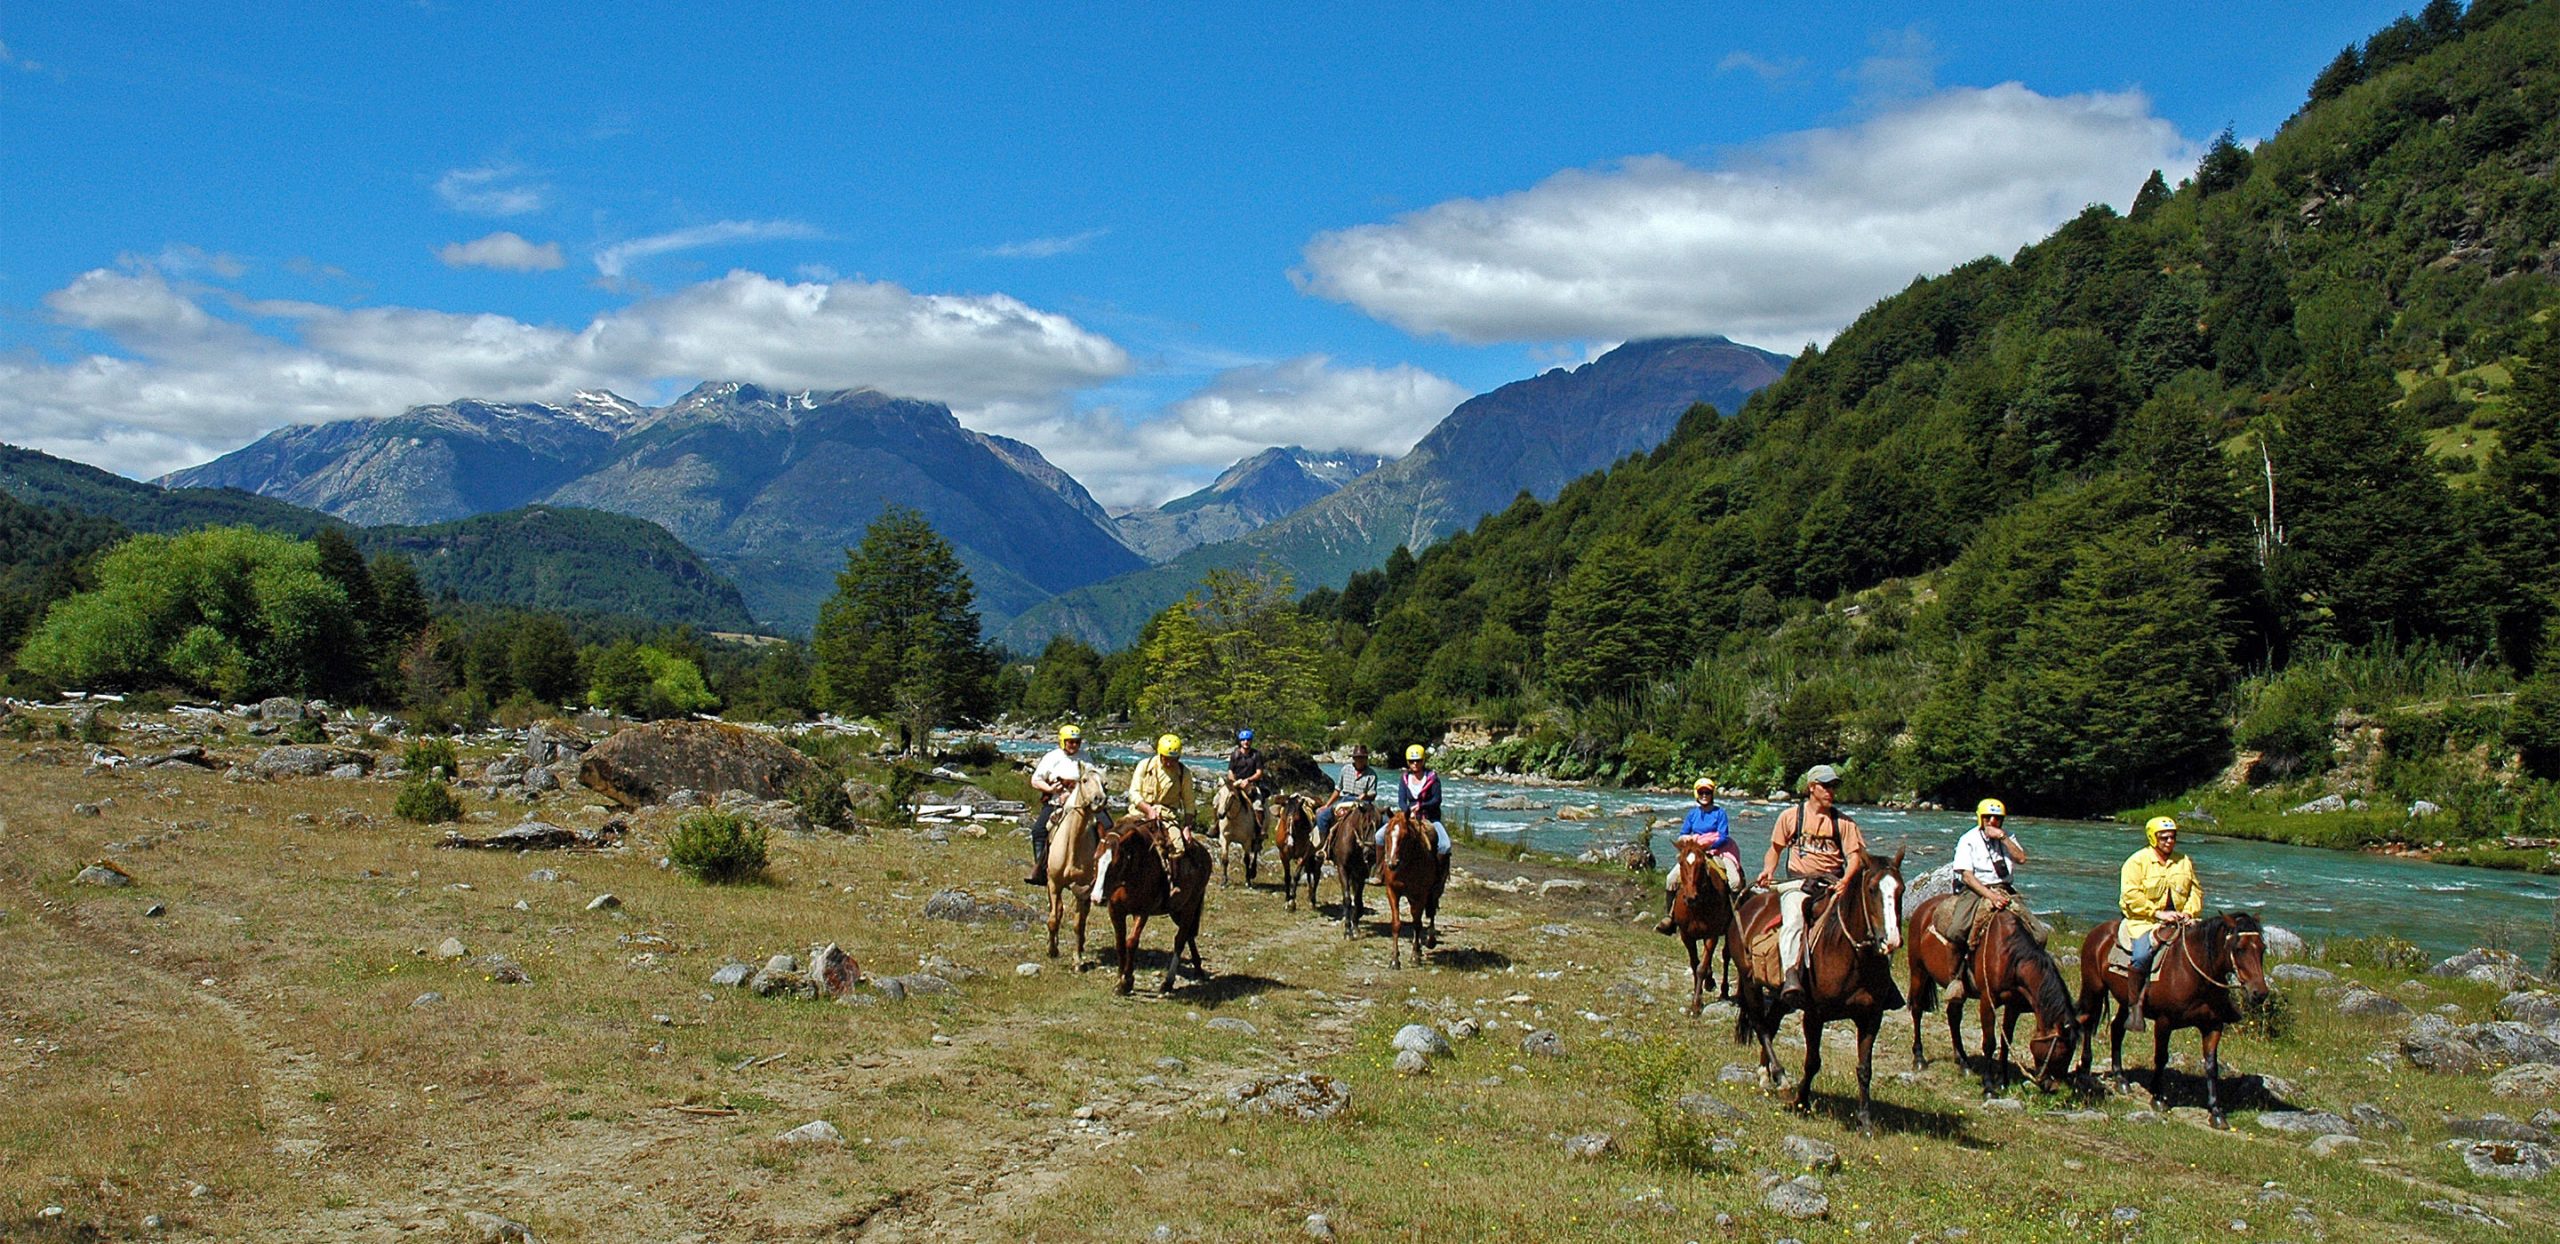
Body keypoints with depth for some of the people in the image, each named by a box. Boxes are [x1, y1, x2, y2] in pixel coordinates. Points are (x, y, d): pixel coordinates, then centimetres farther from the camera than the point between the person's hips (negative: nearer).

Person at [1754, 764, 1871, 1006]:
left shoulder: (1843, 822, 10)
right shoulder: (1791, 816, 10)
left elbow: (1855, 855, 3)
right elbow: (1776, 848, 18)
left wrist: (1845, 881, -16)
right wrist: (1768, 870, -2)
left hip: (1832, 883, 2)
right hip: (1798, 882, -2)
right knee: (1793, 919, -30)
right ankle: (1791, 977, -43)